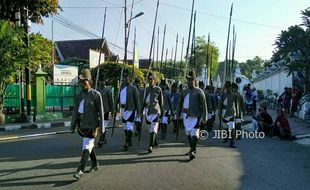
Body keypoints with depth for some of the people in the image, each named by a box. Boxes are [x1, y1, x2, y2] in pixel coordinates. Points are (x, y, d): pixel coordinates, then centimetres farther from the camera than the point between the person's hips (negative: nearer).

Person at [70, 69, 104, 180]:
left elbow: (100, 112, -8)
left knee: (86, 147, -9)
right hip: (82, 125, 7)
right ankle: (95, 165, 33)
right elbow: (75, 111, 10)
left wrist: (101, 127, -8)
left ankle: (80, 170, -8)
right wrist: (73, 126, 8)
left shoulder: (96, 94, -9)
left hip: (91, 125, -7)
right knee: (89, 145, 17)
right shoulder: (80, 95, 8)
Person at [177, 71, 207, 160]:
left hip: (195, 116, -6)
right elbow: (180, 103, 17)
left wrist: (204, 117, -10)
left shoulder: (199, 91, -4)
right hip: (186, 115, 6)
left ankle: (193, 151, -14)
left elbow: (204, 105, -7)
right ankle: (193, 150, 25)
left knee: (194, 133, -12)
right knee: (188, 133, 12)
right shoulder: (184, 92, 12)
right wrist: (178, 114, 10)